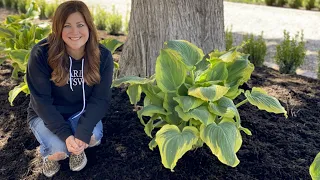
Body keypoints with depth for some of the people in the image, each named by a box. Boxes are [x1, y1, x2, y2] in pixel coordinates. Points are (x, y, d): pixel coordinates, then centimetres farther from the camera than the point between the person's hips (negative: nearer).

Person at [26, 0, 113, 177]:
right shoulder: (41, 53, -23)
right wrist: (66, 135, -29)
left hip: (81, 113, 2)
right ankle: (50, 153, 11)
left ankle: (77, 149, 9)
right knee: (60, 149, -27)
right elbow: (41, 100, -20)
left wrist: (83, 133, -31)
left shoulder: (102, 56, -16)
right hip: (46, 115, -1)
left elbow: (100, 99, -16)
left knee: (94, 136, -28)